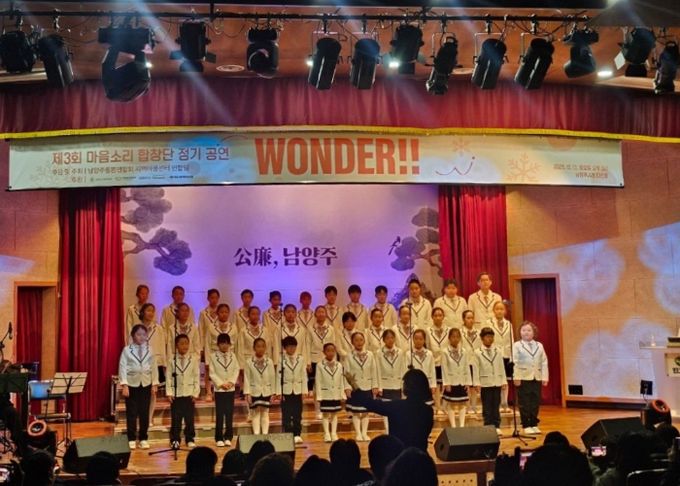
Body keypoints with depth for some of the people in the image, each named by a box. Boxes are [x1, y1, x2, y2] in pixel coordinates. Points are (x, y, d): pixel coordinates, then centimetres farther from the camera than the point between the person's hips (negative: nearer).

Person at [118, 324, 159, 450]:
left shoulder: (150, 350, 5)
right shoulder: (127, 350, -3)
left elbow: (154, 367, 5)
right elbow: (122, 368, -6)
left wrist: (154, 384, 0)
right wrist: (124, 385, -13)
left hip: (146, 384, 2)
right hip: (132, 384, -2)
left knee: (144, 413, 6)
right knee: (131, 413, 2)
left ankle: (143, 439, 15)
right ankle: (131, 439, 12)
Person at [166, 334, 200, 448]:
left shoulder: (194, 359, 1)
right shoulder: (172, 360, 0)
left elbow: (197, 377, 2)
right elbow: (169, 377, 1)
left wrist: (195, 393, -2)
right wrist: (169, 393, -6)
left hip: (189, 394, 0)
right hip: (176, 394, 0)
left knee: (189, 418, 5)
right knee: (175, 418, 3)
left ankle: (190, 440, 16)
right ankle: (175, 440, 13)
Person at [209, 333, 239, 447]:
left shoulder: (233, 355, 6)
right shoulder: (213, 356, -2)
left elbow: (236, 370, 4)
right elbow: (212, 373, -5)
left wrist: (231, 382, -10)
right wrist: (221, 383, -14)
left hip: (231, 389, 2)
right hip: (219, 389, -2)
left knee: (229, 413, 4)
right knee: (219, 414, -2)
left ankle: (228, 437, 12)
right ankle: (219, 438, 5)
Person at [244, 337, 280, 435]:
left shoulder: (269, 362, -2)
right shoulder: (249, 362, -6)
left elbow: (273, 377, 1)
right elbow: (247, 379, -5)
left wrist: (273, 392, 0)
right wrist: (247, 393, -9)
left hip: (266, 392, 1)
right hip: (255, 392, -1)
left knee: (265, 413, 9)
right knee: (256, 413, 4)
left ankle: (265, 434, 14)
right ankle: (256, 434, 9)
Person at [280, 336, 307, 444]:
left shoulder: (301, 359, 3)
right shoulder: (281, 360, -3)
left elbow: (304, 376, 4)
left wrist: (304, 390, 0)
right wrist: (279, 392, -8)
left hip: (297, 390, 2)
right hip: (286, 390, -2)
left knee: (297, 414, 4)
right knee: (286, 414, 1)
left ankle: (297, 435, 11)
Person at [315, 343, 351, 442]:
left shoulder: (339, 365, 1)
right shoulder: (320, 365, -7)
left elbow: (342, 381, 4)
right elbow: (318, 382, -7)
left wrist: (343, 395, 0)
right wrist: (319, 396, -10)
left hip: (336, 395, 3)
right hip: (325, 395, -3)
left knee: (334, 414, 9)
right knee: (325, 414, 3)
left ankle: (334, 433, 17)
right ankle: (327, 434, 10)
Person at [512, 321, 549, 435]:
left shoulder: (539, 346, 11)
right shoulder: (516, 346, 0)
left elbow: (544, 362, 8)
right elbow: (515, 363, -7)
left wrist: (545, 377, 1)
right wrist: (516, 377, -14)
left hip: (537, 378, 4)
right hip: (523, 378, -4)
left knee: (535, 402, 6)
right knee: (524, 403, -1)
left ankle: (534, 424, 16)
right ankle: (526, 426, 6)